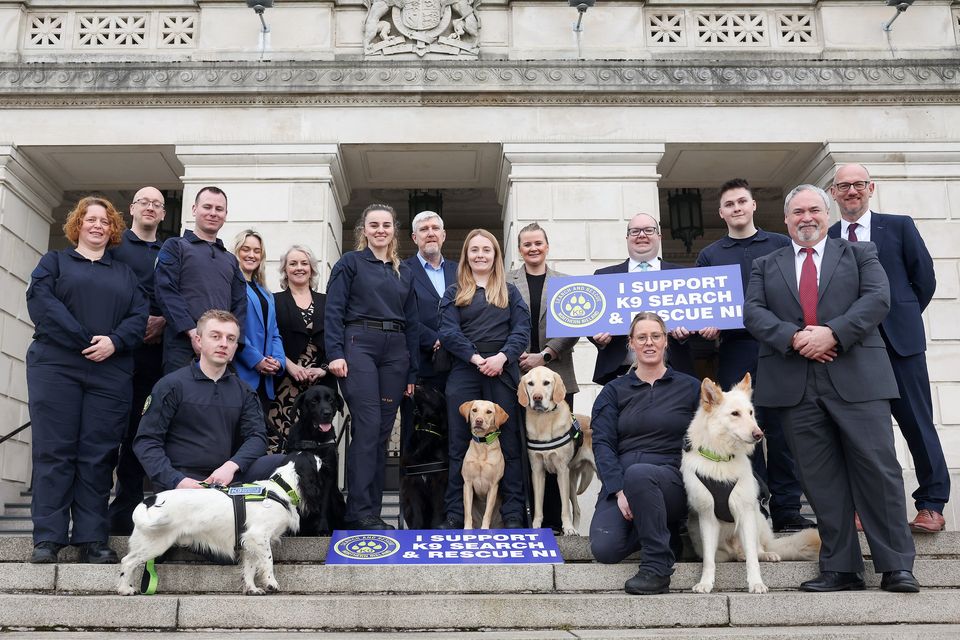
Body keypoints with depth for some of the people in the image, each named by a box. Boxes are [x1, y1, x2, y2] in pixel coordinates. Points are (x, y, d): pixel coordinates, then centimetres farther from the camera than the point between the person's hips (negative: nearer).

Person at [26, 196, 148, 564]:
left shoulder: (125, 274, 22)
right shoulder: (53, 262, 15)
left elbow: (139, 316, 8)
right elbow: (40, 302, -3)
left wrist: (114, 342, -13)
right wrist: (84, 341, -14)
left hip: (110, 373, 2)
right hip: (56, 368, -2)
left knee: (98, 455, -1)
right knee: (53, 451, -4)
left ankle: (92, 539, 1)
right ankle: (47, 539, -1)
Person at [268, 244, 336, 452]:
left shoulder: (326, 302, 16)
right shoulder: (274, 301, 9)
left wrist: (325, 368, -3)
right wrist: (290, 365, -11)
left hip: (321, 383, 2)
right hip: (285, 383, -2)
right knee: (280, 437, -13)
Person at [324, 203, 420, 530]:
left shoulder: (404, 272, 19)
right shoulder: (350, 263, 6)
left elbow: (412, 322, 18)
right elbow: (333, 311, -2)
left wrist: (412, 371, 14)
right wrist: (335, 353, -15)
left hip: (395, 351, 5)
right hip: (359, 346, -5)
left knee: (382, 432, 4)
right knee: (368, 427, -13)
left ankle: (372, 510, 10)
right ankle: (359, 512, -9)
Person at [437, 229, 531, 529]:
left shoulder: (509, 292, 14)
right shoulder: (454, 293, 12)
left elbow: (522, 330, 3)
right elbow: (448, 332, 0)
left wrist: (502, 357, -14)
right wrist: (476, 358, -14)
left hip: (503, 372, 0)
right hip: (464, 372, 0)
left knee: (509, 442, 0)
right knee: (460, 444, 2)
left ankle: (514, 514, 5)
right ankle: (455, 513, 8)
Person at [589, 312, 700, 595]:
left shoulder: (689, 388, 10)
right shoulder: (614, 391, 12)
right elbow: (602, 443, 2)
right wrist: (619, 491, -14)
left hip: (671, 480, -2)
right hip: (619, 484, 2)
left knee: (638, 473, -37)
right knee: (604, 549, -25)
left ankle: (657, 567, -21)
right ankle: (664, 532, 6)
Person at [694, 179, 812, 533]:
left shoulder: (782, 246, 12)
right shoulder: (709, 256, 14)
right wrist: (707, 326, -7)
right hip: (736, 353, 1)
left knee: (782, 430, 0)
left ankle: (787, 510, 8)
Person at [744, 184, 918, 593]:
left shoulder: (860, 253, 16)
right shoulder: (765, 265, 19)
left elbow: (877, 298, 0)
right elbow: (753, 312, 5)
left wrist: (832, 332, -14)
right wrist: (794, 337, -12)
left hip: (856, 377, -1)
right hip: (795, 385, 1)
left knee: (877, 467, -4)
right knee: (821, 478, 3)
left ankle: (895, 566, 5)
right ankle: (840, 567, 10)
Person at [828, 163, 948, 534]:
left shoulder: (899, 226, 5)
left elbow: (924, 278, 7)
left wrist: (902, 319, 7)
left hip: (899, 340, -1)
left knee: (917, 422, 3)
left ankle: (932, 503, 13)